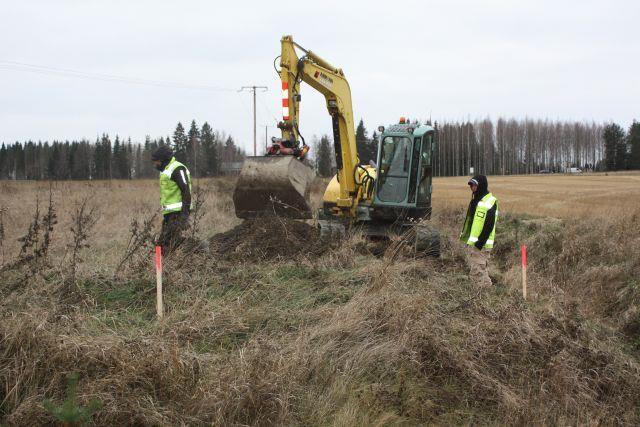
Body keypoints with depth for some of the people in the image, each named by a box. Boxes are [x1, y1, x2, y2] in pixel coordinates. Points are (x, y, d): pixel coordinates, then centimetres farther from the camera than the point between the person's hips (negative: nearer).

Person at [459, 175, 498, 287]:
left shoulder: (489, 202, -14)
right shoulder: (475, 200, 16)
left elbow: (489, 225, -20)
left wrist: (480, 242, -23)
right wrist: (468, 240, 19)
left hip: (480, 245, -10)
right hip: (471, 244, 10)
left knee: (478, 273, -10)